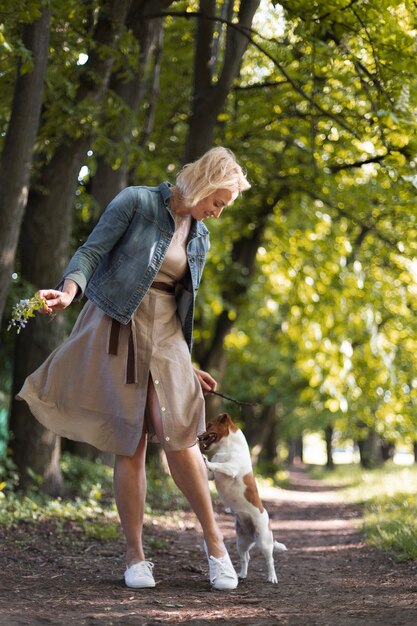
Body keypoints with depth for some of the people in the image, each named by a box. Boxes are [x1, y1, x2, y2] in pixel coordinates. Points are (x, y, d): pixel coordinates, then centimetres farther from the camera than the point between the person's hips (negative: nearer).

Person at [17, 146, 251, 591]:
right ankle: (135, 556, 6)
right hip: (117, 330, -4)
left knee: (179, 438, -7)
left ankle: (213, 541, 7)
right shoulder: (137, 203, -4)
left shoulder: (200, 237, 14)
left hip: (165, 337, 4)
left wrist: (188, 365, 21)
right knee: (130, 446, -3)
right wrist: (69, 290, -30)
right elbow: (93, 251, -10)